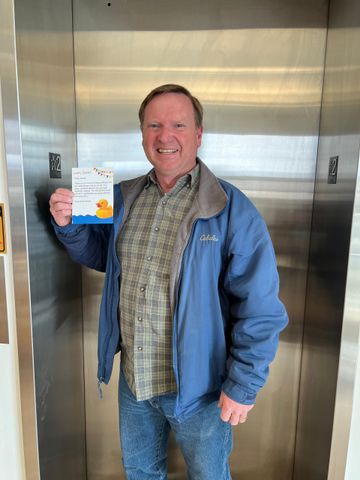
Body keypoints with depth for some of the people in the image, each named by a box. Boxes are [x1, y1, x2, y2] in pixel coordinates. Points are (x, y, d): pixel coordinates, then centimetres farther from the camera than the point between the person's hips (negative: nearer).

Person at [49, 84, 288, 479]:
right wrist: (69, 225, -7)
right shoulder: (123, 198, -2)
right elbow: (101, 255, 11)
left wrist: (244, 386, -14)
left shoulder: (232, 211, -21)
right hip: (133, 378, 5)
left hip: (197, 386, -4)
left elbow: (261, 310, -18)